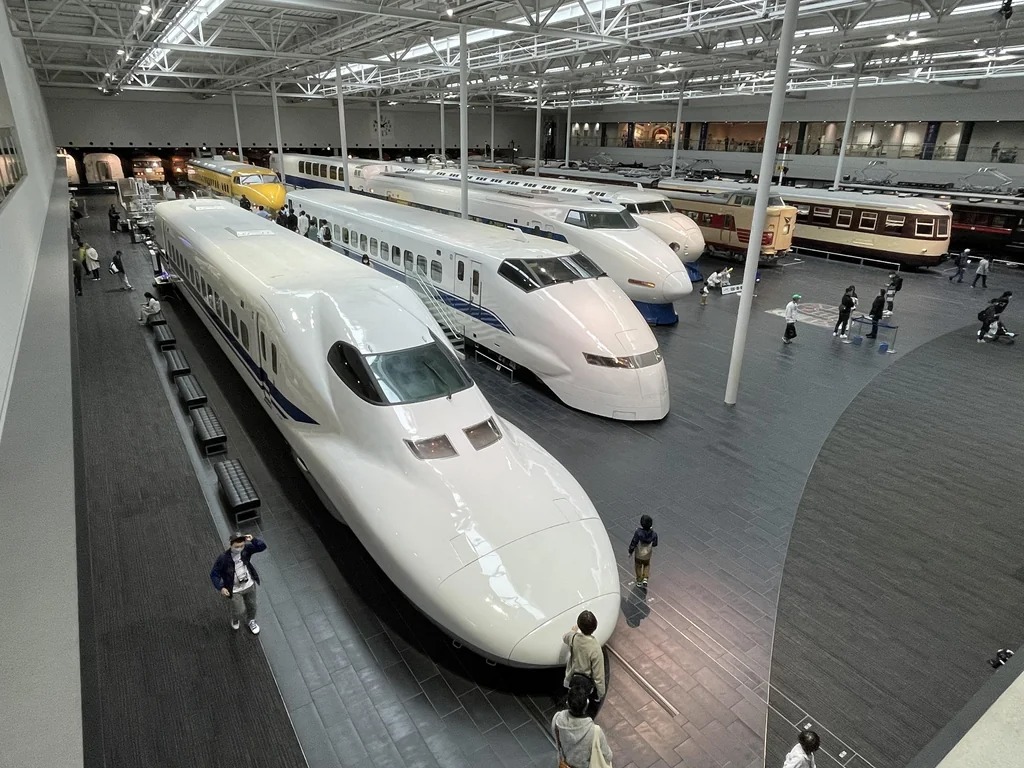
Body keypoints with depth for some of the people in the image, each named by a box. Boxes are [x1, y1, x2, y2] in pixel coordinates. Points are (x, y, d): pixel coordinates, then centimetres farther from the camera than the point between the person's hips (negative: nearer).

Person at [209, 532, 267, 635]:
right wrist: (221, 588, -26)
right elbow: (214, 574, -16)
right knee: (239, 611, 6)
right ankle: (235, 619, 45)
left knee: (252, 606, 23)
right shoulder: (223, 558, -28)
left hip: (249, 585, 3)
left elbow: (262, 546, -21)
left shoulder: (246, 549, -20)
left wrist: (252, 540, -37)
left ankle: (251, 621, 56)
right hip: (234, 590, -3)